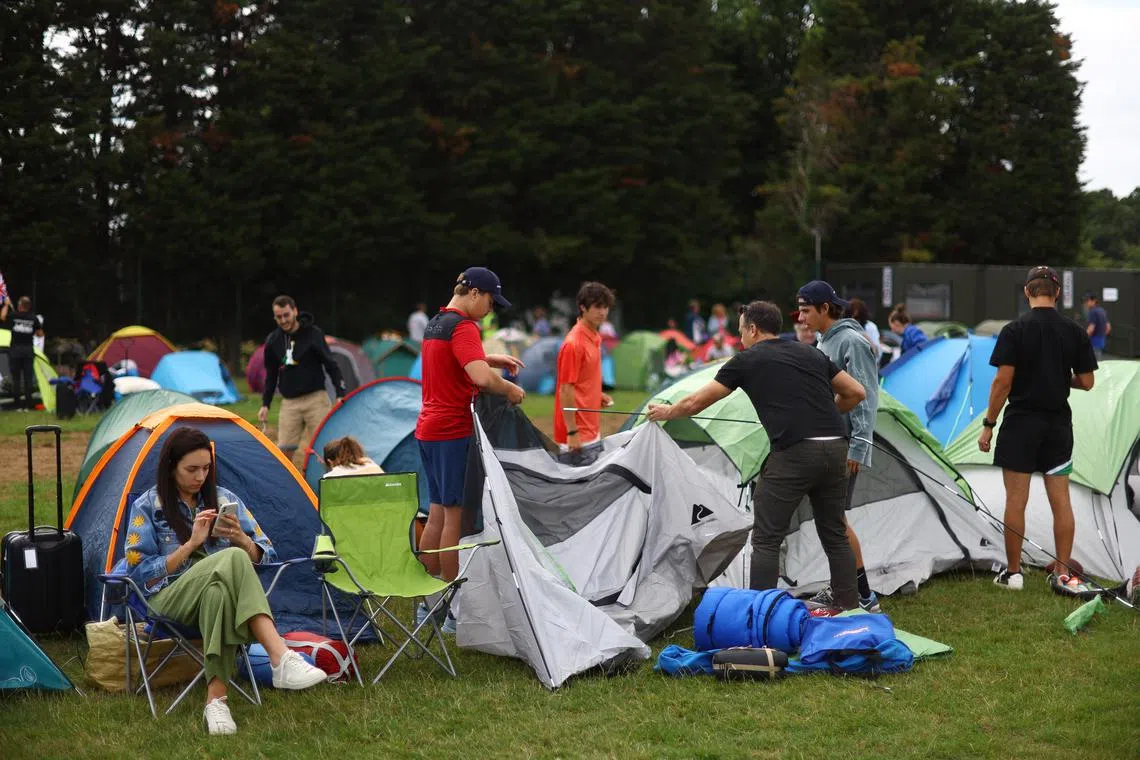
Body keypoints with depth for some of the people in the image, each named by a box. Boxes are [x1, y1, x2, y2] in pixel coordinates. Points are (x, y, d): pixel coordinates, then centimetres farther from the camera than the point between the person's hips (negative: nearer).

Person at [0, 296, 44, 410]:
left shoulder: (13, 316, -6)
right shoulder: (34, 319, -2)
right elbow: (40, 334, 4)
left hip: (15, 349, -1)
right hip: (28, 349, 1)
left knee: (16, 377, 3)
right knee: (28, 377, 4)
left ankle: (17, 403, 1)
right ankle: (28, 403, 2)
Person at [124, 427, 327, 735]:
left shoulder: (225, 499, 14)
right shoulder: (147, 507, 6)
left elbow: (265, 556, 13)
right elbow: (140, 574, -3)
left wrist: (241, 539, -9)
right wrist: (191, 544, -11)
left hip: (219, 590, 3)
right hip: (171, 599, -3)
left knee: (218, 592, -40)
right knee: (232, 559, -35)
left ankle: (216, 700, -47)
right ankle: (281, 660, -48)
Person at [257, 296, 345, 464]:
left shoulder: (313, 334, -7)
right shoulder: (272, 341, 4)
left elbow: (331, 365, -4)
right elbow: (271, 375, 15)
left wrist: (340, 394, -11)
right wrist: (265, 404, 10)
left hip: (315, 398, -3)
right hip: (289, 402, 3)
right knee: (283, 451, -3)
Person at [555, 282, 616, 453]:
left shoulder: (596, 337, 11)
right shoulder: (573, 343, -17)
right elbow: (566, 390, -18)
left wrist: (598, 396, 7)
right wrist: (572, 432, -20)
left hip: (592, 430, 9)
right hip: (578, 434, -9)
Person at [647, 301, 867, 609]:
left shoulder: (747, 360, 8)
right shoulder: (811, 354, 21)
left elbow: (696, 402, 14)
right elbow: (856, 393, 22)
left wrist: (666, 412, 33)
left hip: (794, 453, -6)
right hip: (835, 447, 6)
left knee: (766, 540, 3)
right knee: (835, 536, 17)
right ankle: (850, 610, 19)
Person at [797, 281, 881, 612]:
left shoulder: (852, 341, -15)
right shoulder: (824, 342, 14)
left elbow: (865, 397, -19)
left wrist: (858, 446, -22)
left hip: (844, 447, -9)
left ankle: (865, 596, -4)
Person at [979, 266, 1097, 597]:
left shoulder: (1014, 330, -9)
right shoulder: (1075, 332, 1)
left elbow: (1002, 381, -12)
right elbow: (1086, 382, 3)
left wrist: (988, 425, -5)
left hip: (1021, 423, -3)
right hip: (1059, 424, 3)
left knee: (1015, 501, 2)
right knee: (1061, 501, 8)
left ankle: (1013, 573, 7)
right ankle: (1063, 574, 10)